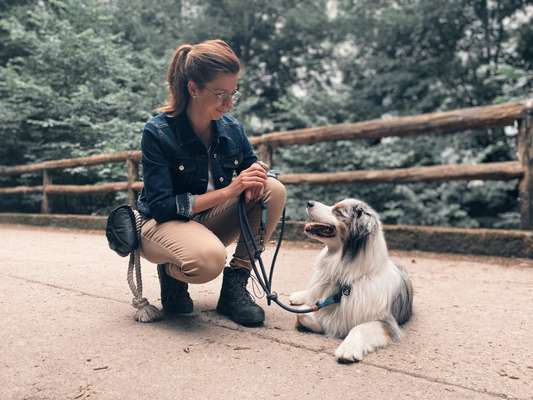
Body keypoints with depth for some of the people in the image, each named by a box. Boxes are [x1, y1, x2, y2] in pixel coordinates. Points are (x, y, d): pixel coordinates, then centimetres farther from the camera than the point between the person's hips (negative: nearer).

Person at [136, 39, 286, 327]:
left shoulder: (232, 128, -5)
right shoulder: (157, 132, -19)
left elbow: (253, 163, 10)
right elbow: (161, 206, -22)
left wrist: (257, 173, -18)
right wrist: (228, 191, -30)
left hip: (209, 222, 6)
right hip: (163, 224, -5)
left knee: (274, 190, -17)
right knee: (209, 259, -40)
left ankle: (235, 286, -10)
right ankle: (171, 272, 0)